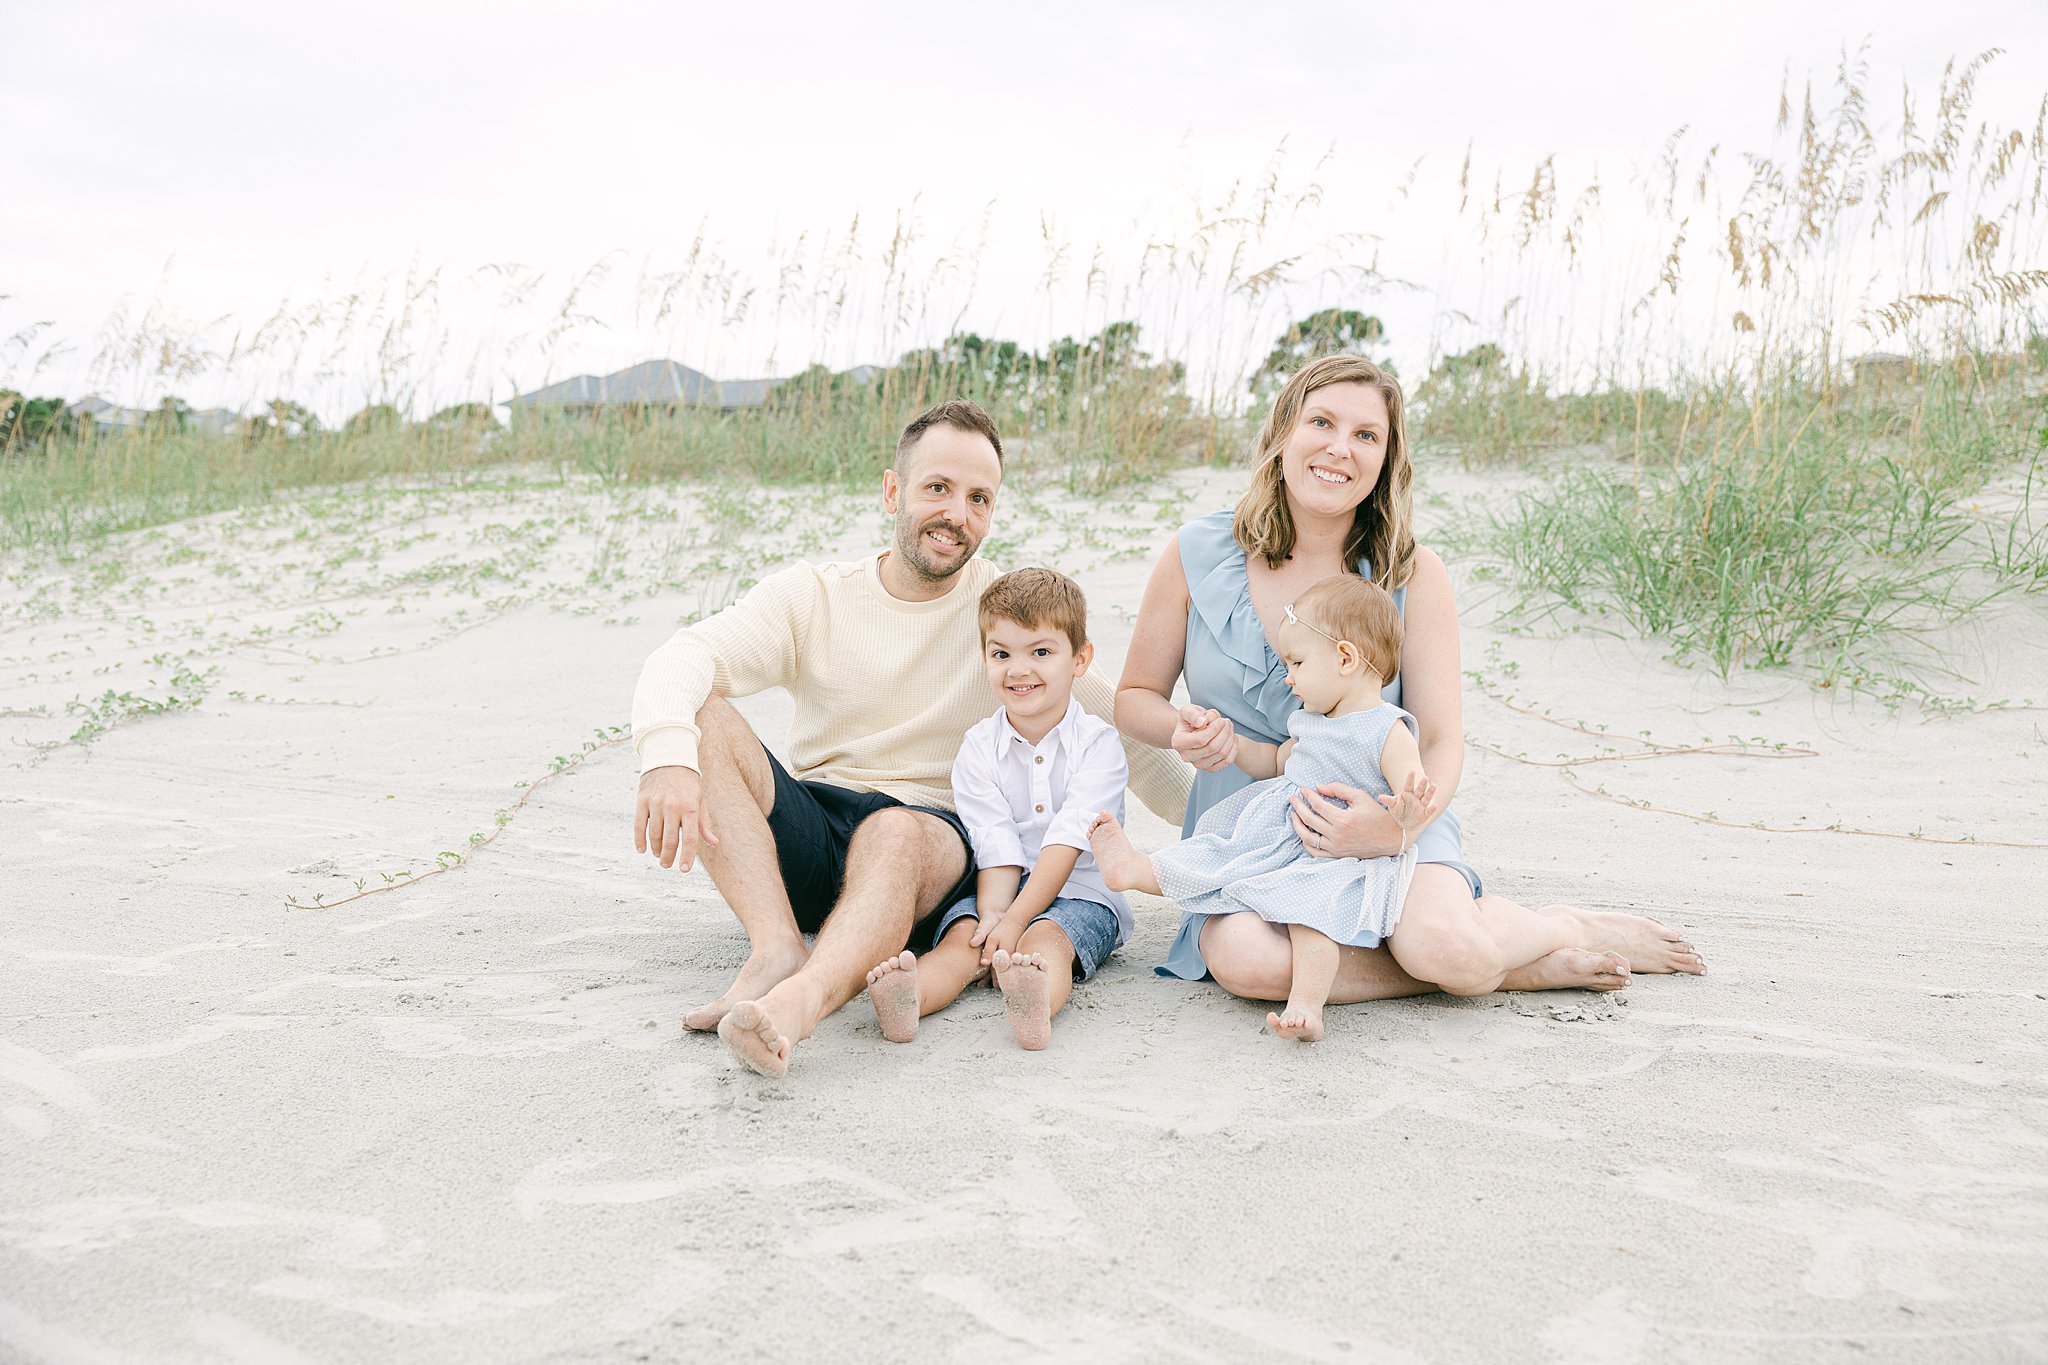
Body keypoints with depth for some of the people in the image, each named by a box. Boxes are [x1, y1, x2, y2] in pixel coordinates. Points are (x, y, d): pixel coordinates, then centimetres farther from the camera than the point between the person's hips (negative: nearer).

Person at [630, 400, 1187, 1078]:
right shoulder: (813, 595, 4)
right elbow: (682, 659, -12)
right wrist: (668, 755, -33)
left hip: (934, 836, -2)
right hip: (805, 836, 2)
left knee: (894, 833, -37)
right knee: (698, 717, -22)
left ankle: (796, 1003, -62)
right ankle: (780, 947, -35)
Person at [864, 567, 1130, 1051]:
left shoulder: (1098, 743, -4)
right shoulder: (978, 748, 5)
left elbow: (1067, 842, -14)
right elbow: (995, 846, -6)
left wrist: (1014, 921, -22)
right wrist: (992, 913, -24)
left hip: (1080, 892, -2)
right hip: (1002, 891, 3)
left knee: (1044, 939, -33)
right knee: (963, 937, -26)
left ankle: (1036, 1005, -63)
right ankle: (907, 1000, -54)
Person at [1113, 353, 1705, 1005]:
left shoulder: (1412, 573, -4)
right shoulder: (1196, 554, -3)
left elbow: (1442, 739, -6)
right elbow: (1135, 696, 7)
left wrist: (1399, 823, -28)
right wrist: (1182, 730, -17)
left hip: (1386, 818, -1)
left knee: (1449, 950, -33)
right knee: (1244, 959, -33)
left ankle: (1569, 929, 5)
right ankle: (1511, 964, -14)